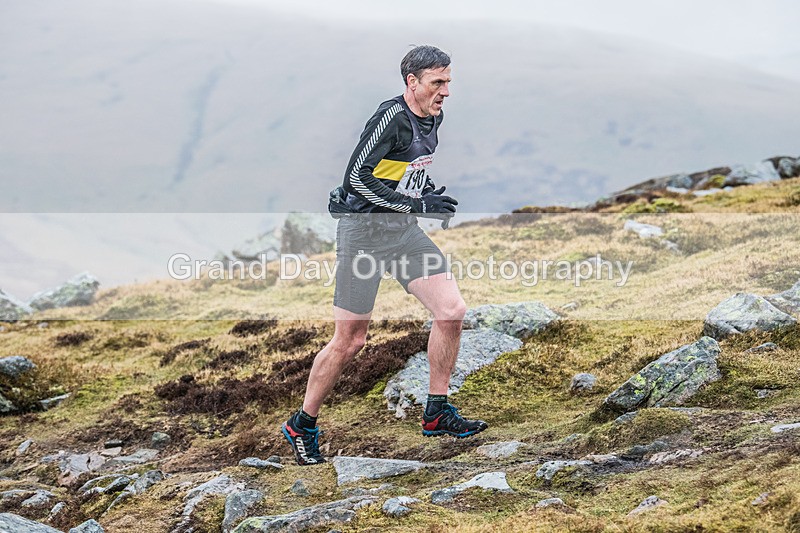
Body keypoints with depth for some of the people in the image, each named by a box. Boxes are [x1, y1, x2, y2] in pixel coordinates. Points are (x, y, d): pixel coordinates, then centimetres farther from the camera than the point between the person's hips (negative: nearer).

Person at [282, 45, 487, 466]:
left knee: (451, 311, -4)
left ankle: (436, 414, 9)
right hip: (363, 229, -8)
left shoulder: (433, 118, 7)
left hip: (402, 228, 8)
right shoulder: (391, 117, -20)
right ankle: (302, 425, 13)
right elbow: (357, 177, -24)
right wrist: (416, 205, -24)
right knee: (350, 340, -3)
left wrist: (433, 195, 7)